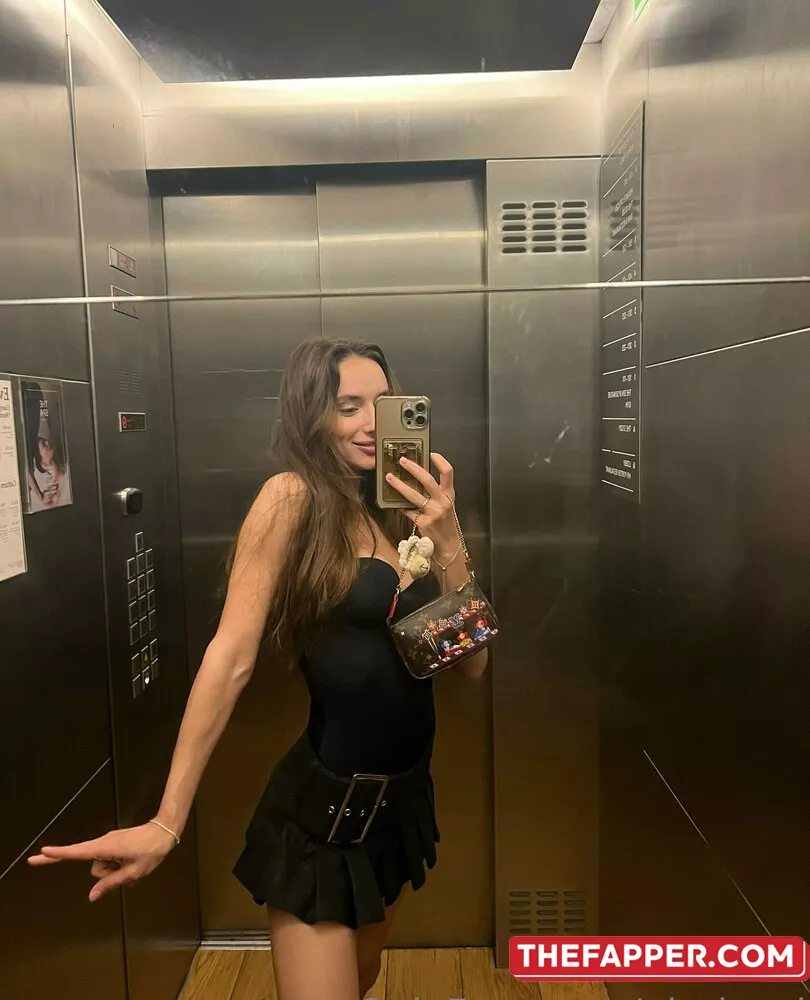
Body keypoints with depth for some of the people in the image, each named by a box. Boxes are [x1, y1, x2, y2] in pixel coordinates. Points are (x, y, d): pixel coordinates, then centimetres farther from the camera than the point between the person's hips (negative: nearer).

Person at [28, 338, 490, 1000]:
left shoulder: (401, 514, 3)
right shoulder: (293, 498, -16)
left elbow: (472, 663, -1)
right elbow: (232, 656, -20)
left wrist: (447, 544, -15)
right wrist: (167, 822, -20)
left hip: (403, 798, 7)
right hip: (323, 810, -7)